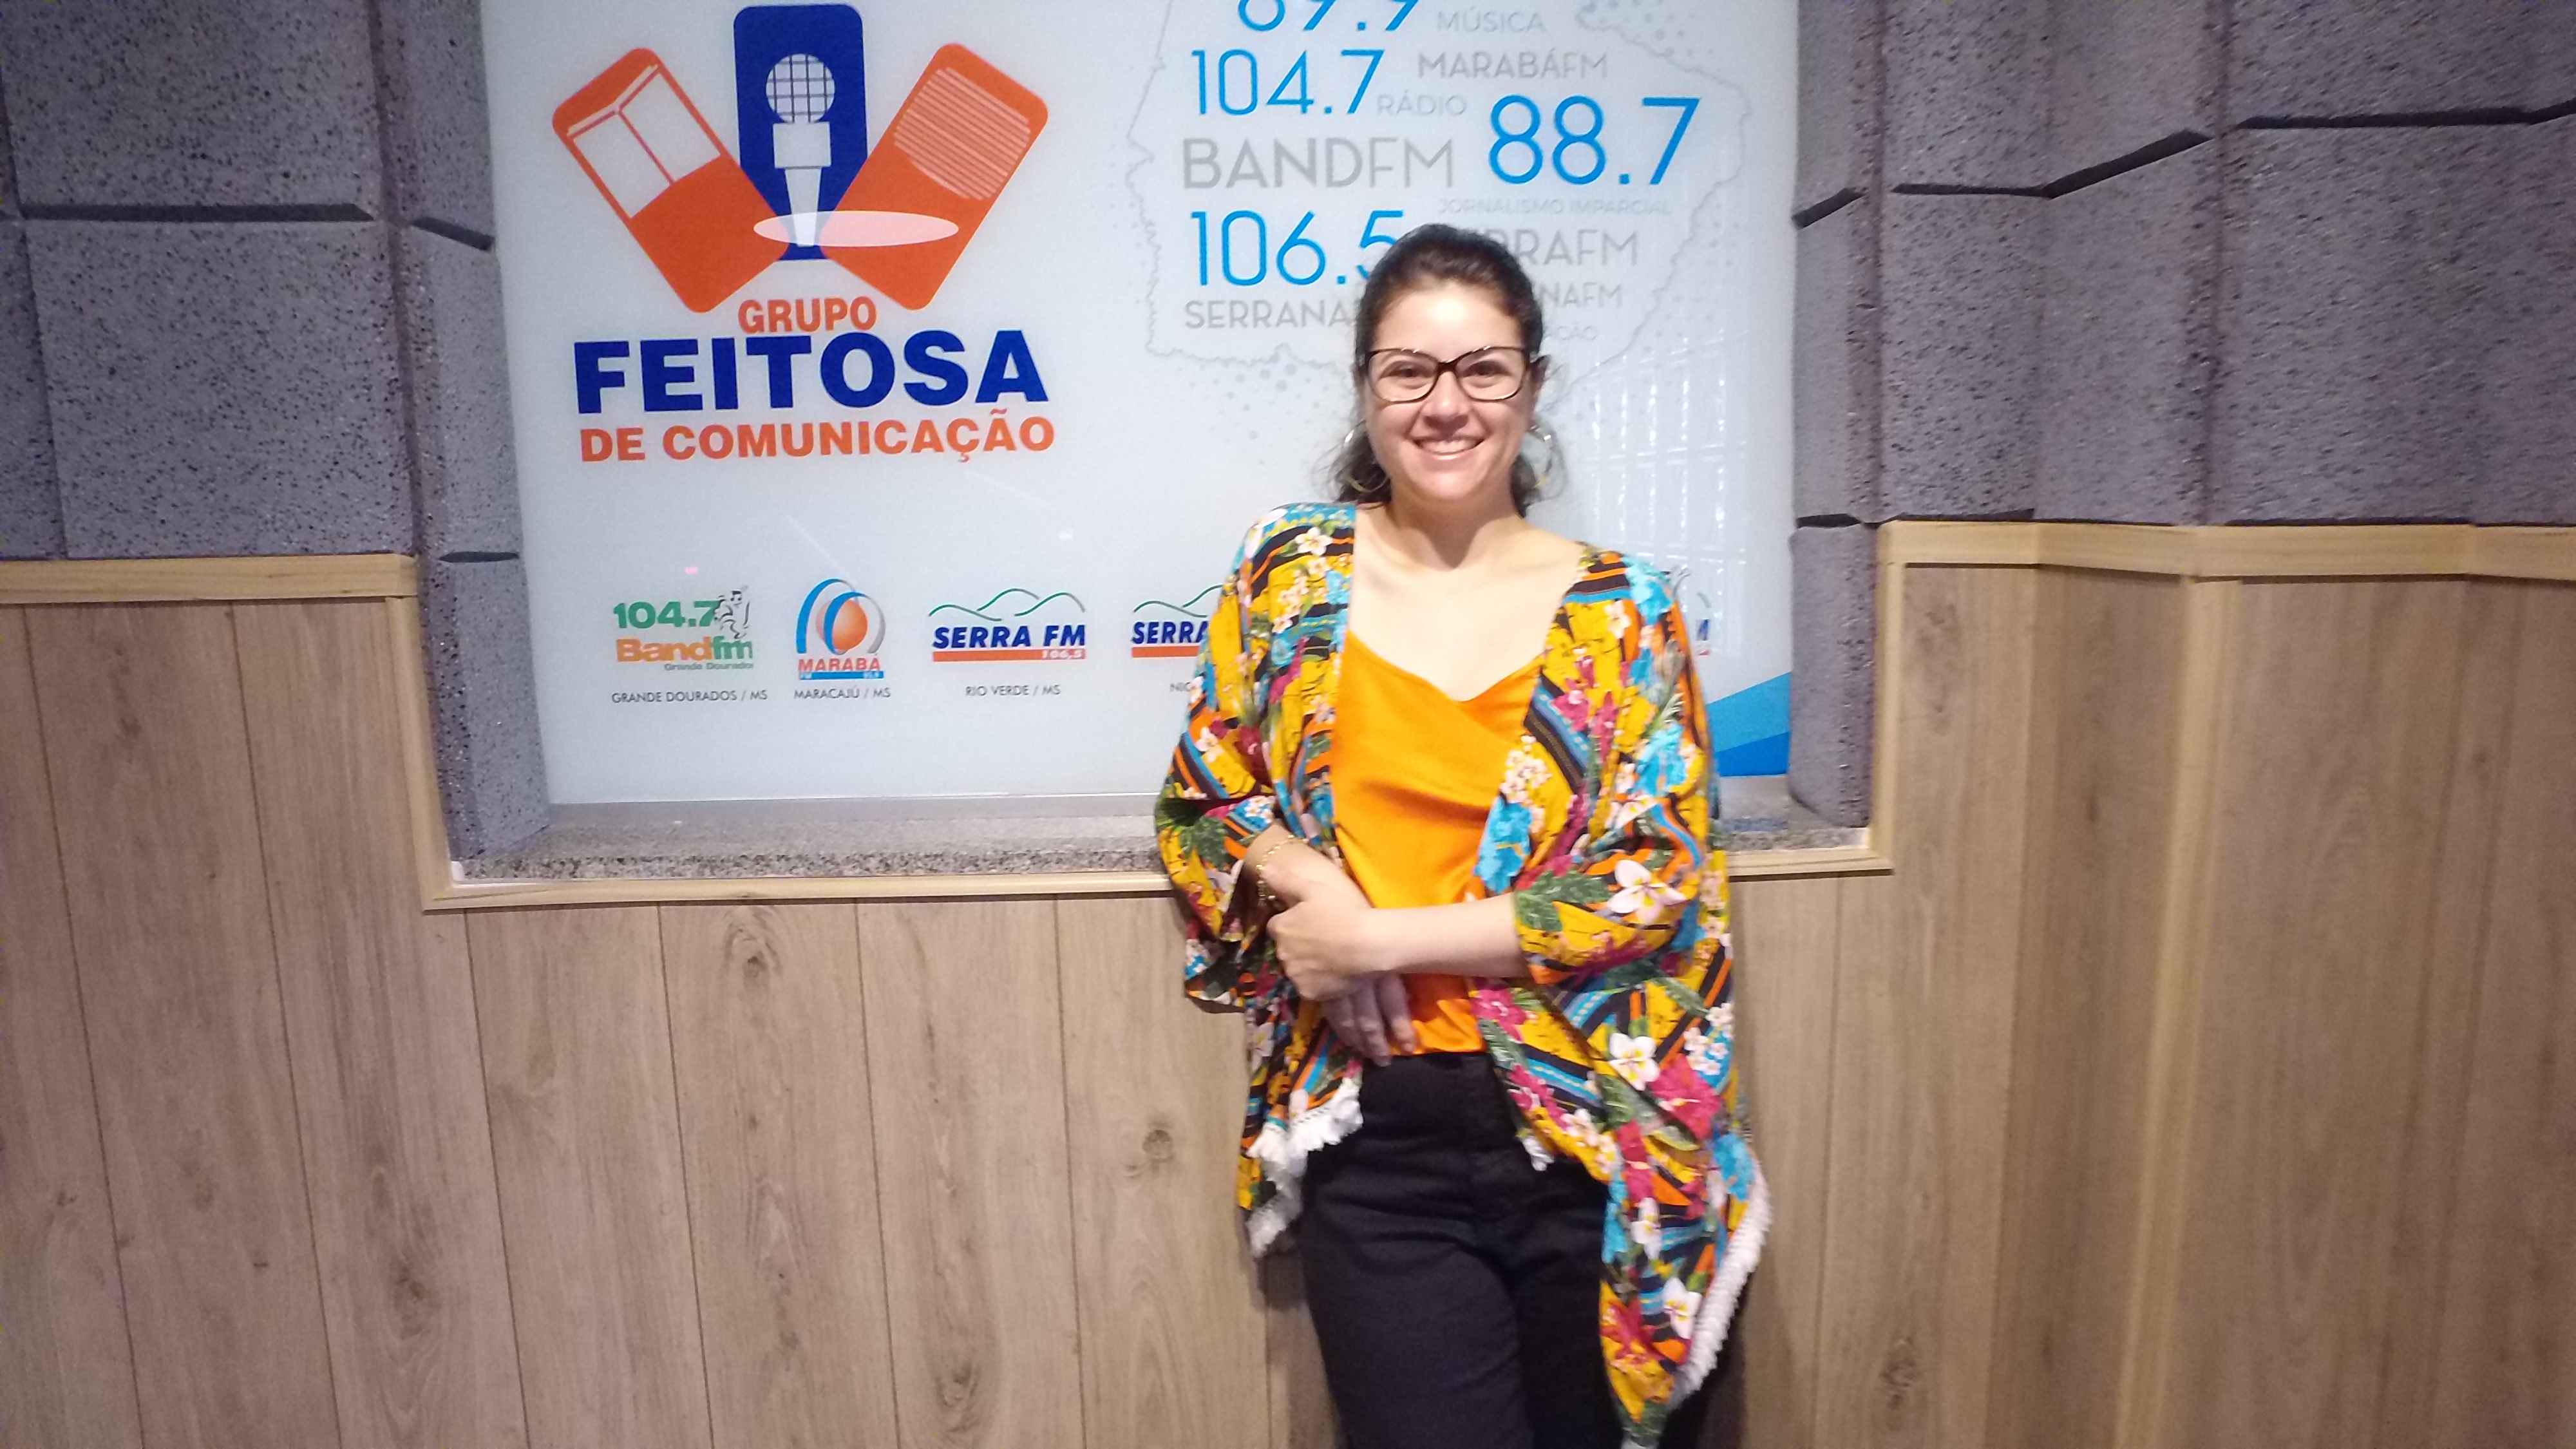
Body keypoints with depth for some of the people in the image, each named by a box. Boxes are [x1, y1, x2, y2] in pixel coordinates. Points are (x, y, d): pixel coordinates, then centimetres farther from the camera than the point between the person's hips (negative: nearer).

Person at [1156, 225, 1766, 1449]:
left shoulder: (1621, 610, -3)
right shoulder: (1292, 570, 1)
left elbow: (1663, 880, -9)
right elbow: (1197, 806, 6)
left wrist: (1386, 936, -15)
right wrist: (1303, 878, -16)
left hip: (1592, 1134, 1)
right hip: (1374, 1132, 0)